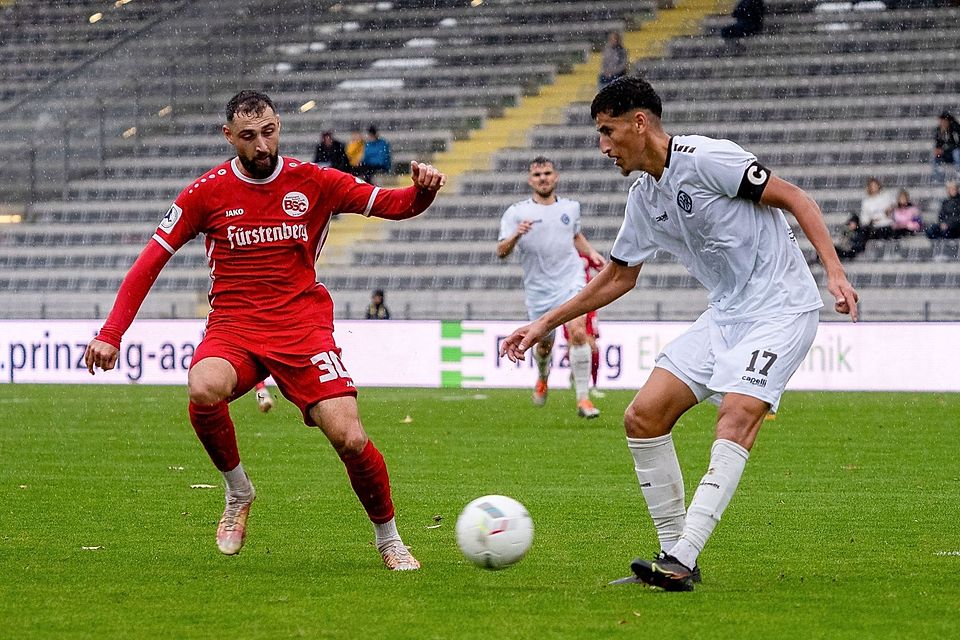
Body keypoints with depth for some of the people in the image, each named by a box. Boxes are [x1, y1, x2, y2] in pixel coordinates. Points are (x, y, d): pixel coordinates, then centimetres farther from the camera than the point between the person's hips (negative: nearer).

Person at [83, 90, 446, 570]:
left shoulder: (312, 183, 2)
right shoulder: (207, 192, 1)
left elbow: (392, 204, 3)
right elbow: (151, 261, 3)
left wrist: (421, 191, -21)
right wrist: (111, 333, -7)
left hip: (302, 324, 0)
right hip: (234, 324, 0)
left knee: (349, 439, -17)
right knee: (203, 391, -34)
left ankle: (388, 539, 10)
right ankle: (237, 494, -6)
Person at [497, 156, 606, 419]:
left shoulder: (571, 207, 10)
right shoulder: (516, 213, -2)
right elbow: (501, 252, -10)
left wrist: (591, 252, 12)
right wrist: (516, 236, -30)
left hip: (571, 281, 1)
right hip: (538, 288, -1)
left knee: (578, 332, -20)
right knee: (544, 343, 9)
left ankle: (583, 399, -18)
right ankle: (543, 378, 47)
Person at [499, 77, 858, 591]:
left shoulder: (706, 158, -16)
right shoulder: (643, 198, 9)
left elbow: (793, 198, -14)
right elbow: (617, 278, 22)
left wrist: (834, 271, -23)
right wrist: (545, 324, 21)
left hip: (782, 306, -8)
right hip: (725, 313, 8)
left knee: (737, 415, -27)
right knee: (643, 417, -3)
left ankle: (682, 561, -33)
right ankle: (675, 553, 4)